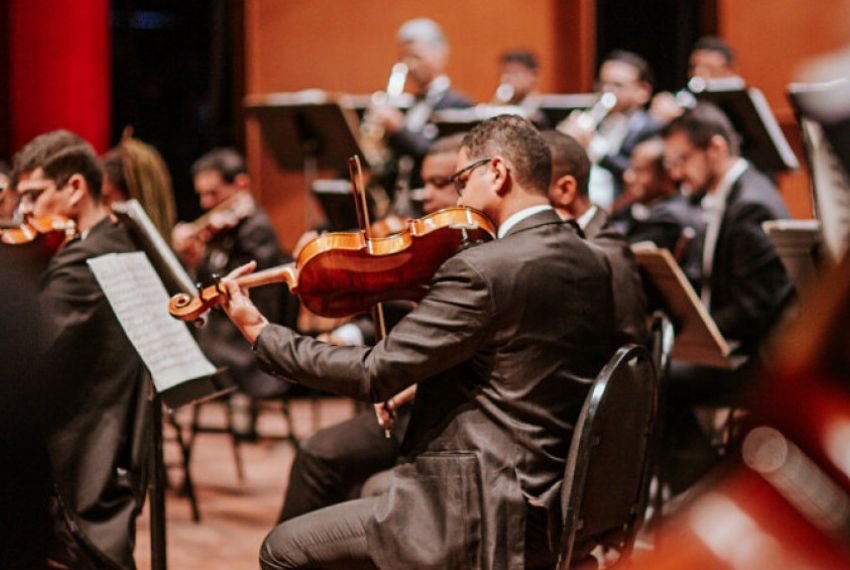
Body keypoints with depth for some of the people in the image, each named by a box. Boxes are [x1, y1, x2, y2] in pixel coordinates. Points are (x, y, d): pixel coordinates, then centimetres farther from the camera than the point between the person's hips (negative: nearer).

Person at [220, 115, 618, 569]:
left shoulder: (481, 271, -20)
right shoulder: (591, 264, 6)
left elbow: (374, 374, -17)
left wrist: (261, 334, -7)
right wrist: (425, 385, 13)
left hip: (487, 517, -9)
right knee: (370, 491, 31)